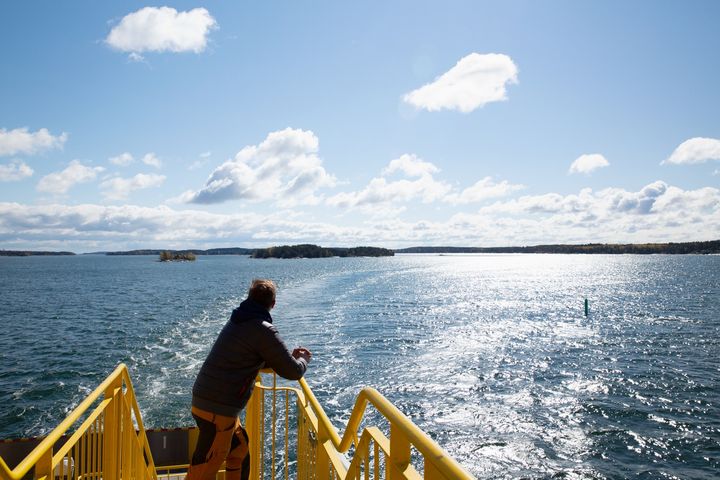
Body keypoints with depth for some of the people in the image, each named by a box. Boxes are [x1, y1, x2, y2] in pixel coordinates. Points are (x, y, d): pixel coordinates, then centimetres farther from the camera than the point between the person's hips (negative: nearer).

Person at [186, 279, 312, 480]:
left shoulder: (237, 321, 11)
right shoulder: (263, 330, -17)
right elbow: (293, 372, -12)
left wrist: (290, 355, 21)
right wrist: (303, 359, 10)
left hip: (205, 400, 9)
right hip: (218, 409, -9)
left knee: (240, 451, 22)